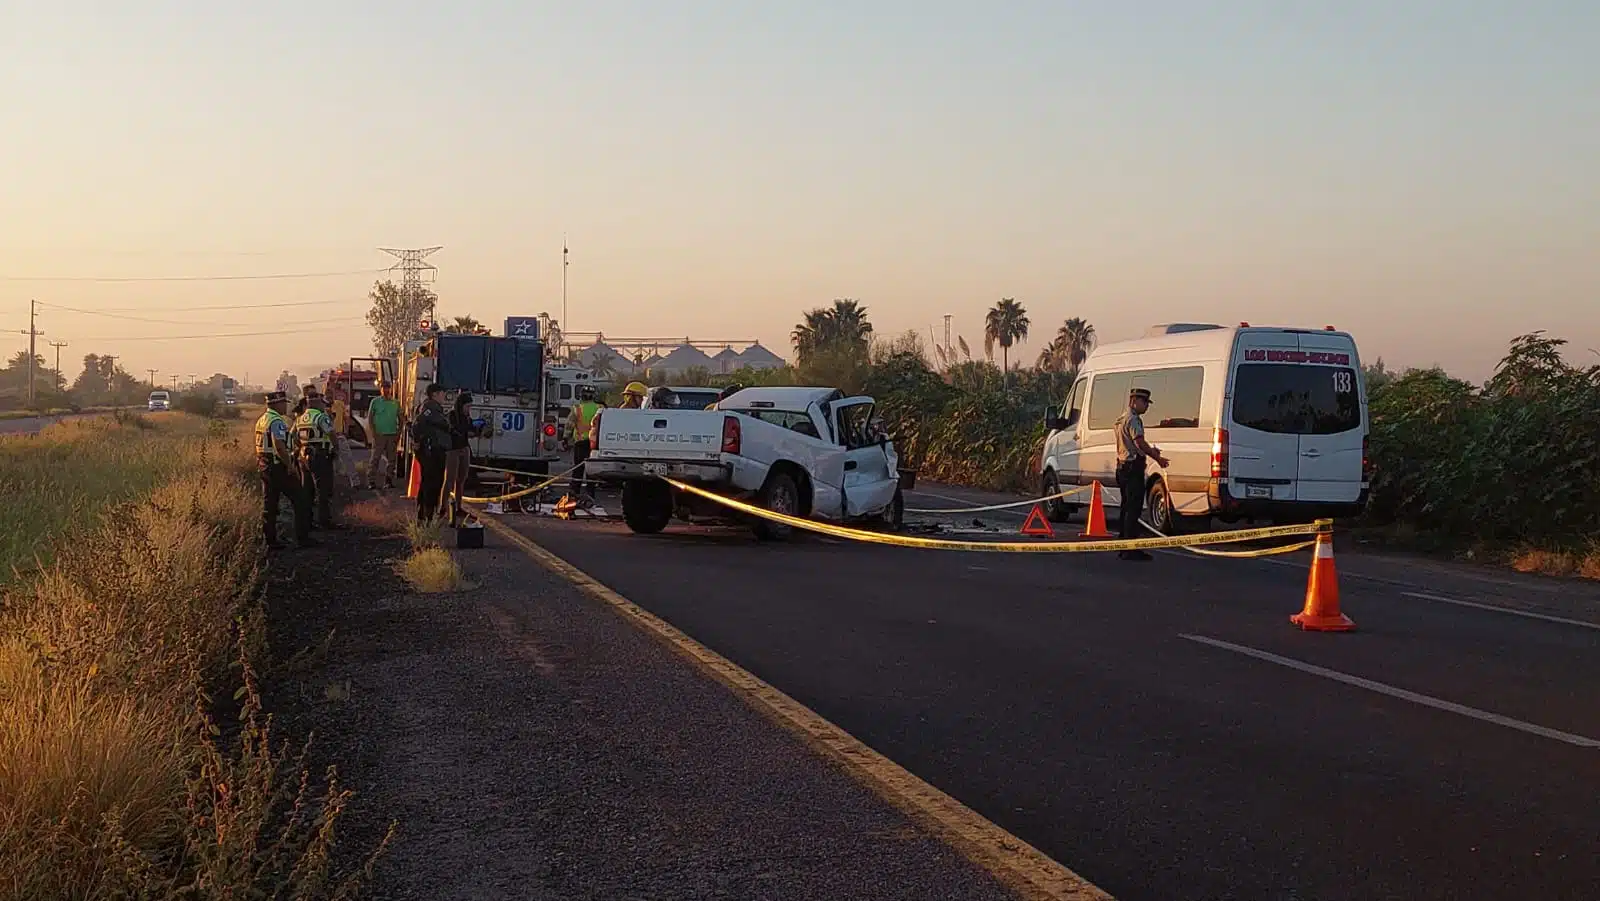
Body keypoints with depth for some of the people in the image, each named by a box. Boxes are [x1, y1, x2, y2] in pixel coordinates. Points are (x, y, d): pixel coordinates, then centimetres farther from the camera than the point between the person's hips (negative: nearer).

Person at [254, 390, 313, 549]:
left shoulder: (261, 420, 15)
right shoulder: (277, 421, -17)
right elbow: (279, 446, -26)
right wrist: (289, 465, -19)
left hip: (264, 466, 9)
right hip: (278, 466, -9)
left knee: (269, 505, 10)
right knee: (298, 501, -1)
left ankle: (269, 540, 10)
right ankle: (302, 538, 0)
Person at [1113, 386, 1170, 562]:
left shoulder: (1122, 419, 20)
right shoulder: (1133, 419, -13)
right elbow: (1140, 443, -22)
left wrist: (1149, 450, 21)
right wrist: (1158, 458, -17)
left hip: (1122, 466, 11)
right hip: (1133, 467, -11)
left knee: (1126, 507, 14)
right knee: (1134, 507, -11)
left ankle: (1123, 547, 17)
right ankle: (1131, 549, -14)